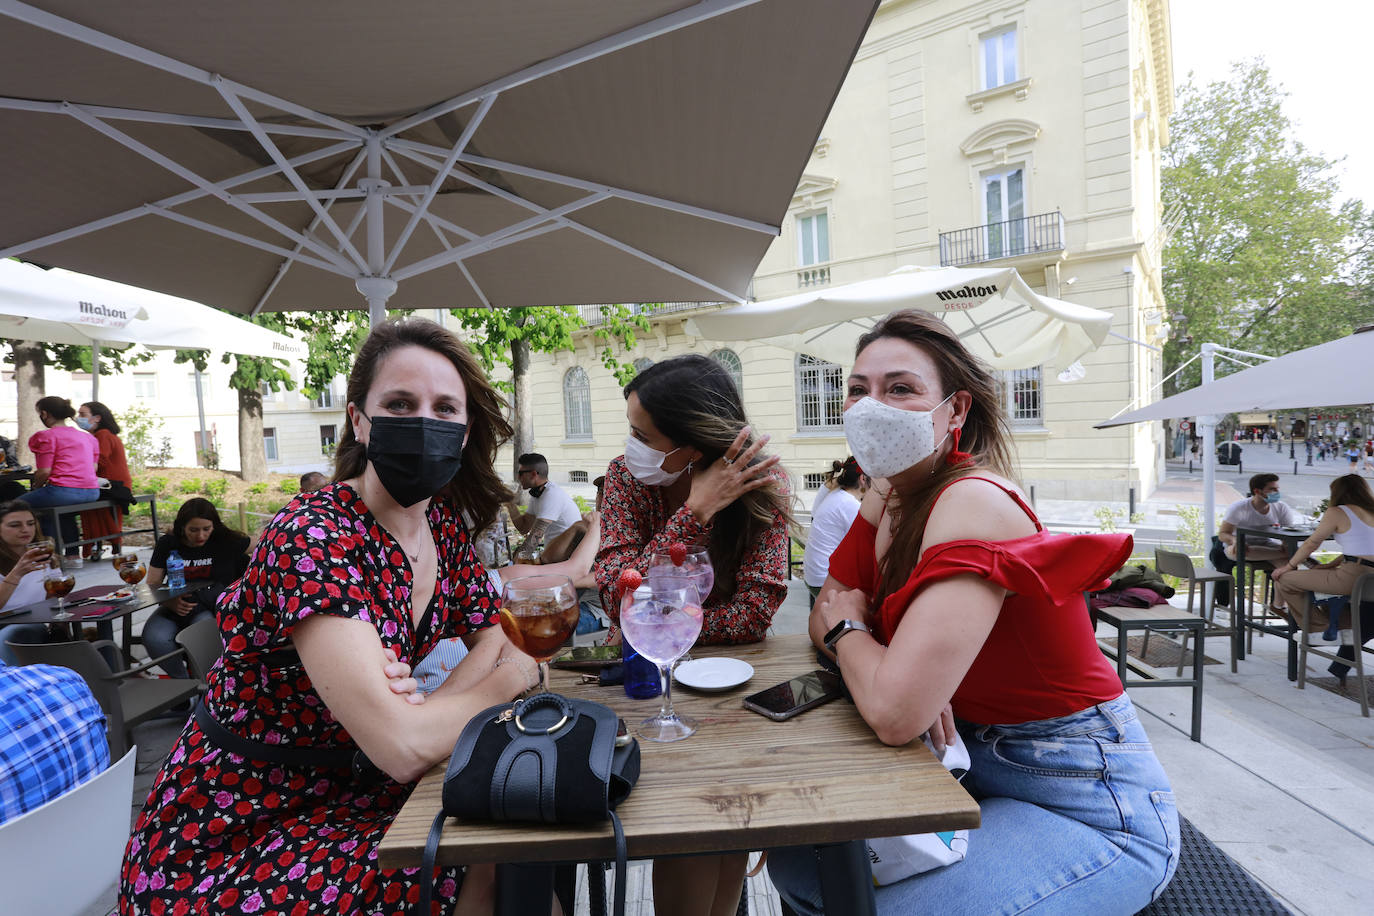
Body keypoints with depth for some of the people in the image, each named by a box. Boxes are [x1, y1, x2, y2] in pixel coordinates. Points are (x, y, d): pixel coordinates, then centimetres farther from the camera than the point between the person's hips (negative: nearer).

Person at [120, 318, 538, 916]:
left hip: (346, 789, 6)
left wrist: (436, 700, -18)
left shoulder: (444, 524, -4)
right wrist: (510, 678, -16)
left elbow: (502, 638, 2)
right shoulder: (311, 540, -27)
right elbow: (404, 747, -33)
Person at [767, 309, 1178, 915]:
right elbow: (826, 620, 4)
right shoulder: (885, 503, -1)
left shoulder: (974, 504, -27)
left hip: (1086, 804, -7)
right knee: (795, 859, 1)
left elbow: (895, 712, -34)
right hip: (975, 766, 7)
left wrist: (846, 627, -13)